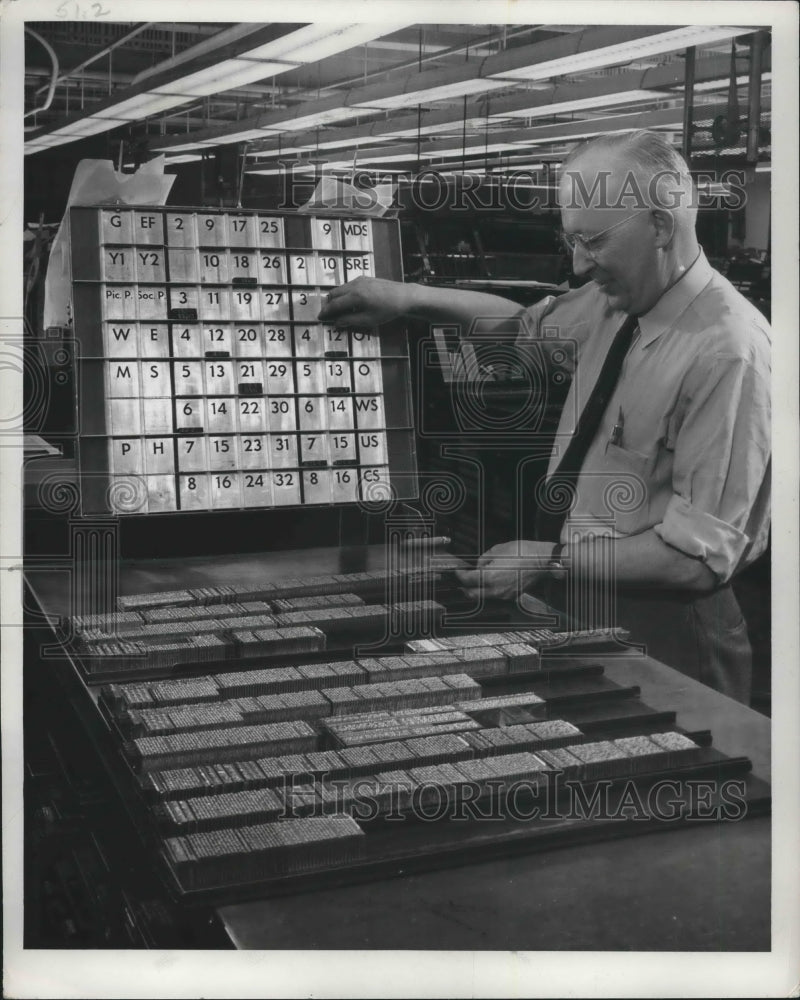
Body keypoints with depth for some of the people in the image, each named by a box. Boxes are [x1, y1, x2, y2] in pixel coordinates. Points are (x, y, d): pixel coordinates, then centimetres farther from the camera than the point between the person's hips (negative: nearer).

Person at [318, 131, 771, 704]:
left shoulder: (727, 350, -23)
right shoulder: (614, 301, 0)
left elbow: (699, 556, -23)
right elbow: (525, 323, 19)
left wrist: (553, 562, -21)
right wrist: (408, 298, 7)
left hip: (660, 633, -7)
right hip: (581, 597, 7)